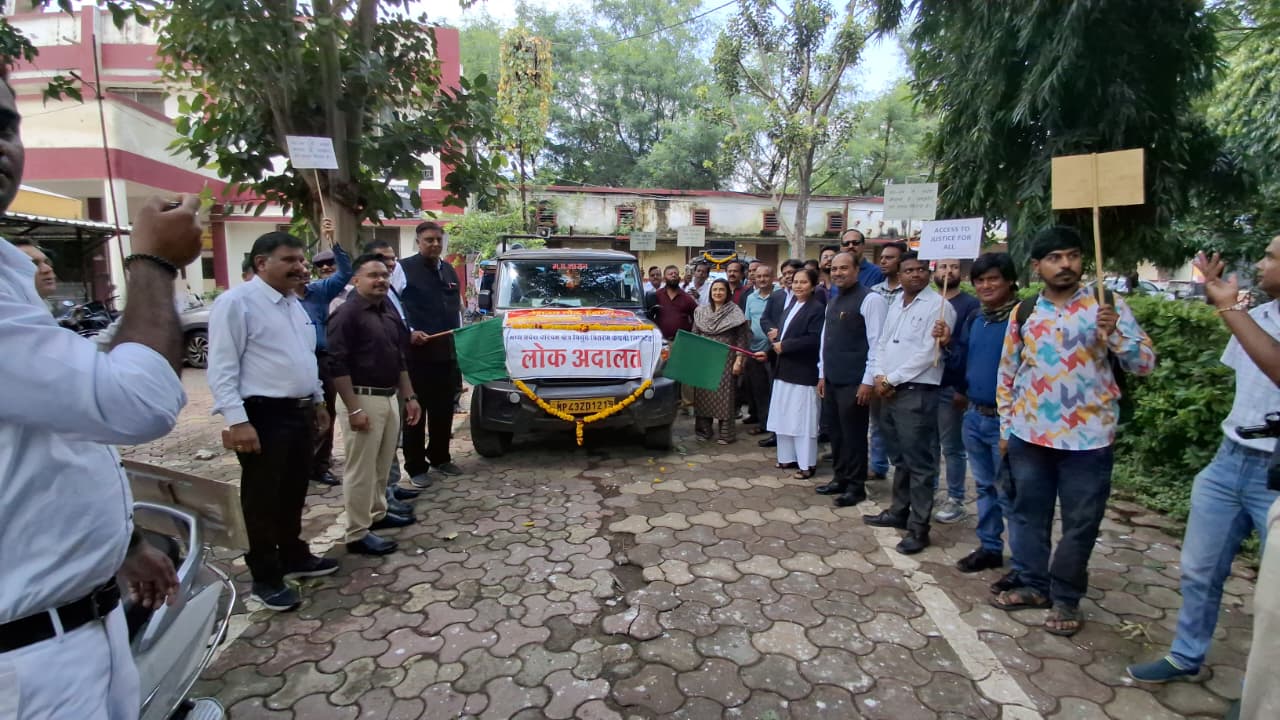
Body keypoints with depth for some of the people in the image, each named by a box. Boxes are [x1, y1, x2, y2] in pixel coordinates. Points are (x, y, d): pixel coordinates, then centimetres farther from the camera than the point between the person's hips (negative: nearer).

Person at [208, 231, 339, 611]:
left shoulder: (293, 303, 14)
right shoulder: (236, 302, -12)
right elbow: (222, 368, -17)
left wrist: (318, 400, 21)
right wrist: (237, 421, -22)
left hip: (300, 412, 8)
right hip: (263, 415, -8)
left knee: (293, 494, 19)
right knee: (263, 499, 5)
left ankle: (294, 557, 35)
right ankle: (266, 577, 20)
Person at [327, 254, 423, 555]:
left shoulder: (390, 312, 14)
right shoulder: (347, 314, -11)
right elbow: (337, 364, -17)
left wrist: (409, 397, 16)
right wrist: (354, 409, -21)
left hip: (389, 398, 8)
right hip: (362, 398, -8)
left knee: (382, 464, 18)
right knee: (361, 469, -1)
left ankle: (377, 514, 34)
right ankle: (357, 535, 8)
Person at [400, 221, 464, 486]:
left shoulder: (449, 270, 17)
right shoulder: (404, 268, -6)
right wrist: (409, 333, -18)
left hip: (447, 352, 7)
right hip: (416, 352, -6)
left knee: (444, 409, 14)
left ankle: (440, 457, 28)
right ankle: (416, 467, 11)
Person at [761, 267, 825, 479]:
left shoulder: (817, 309, -13)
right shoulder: (791, 305, 14)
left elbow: (814, 340, -23)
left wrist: (784, 346, -18)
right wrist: (776, 336, 0)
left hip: (803, 373, -9)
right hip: (784, 370, 9)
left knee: (802, 419, -1)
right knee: (784, 417, 14)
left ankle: (807, 464, 9)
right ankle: (788, 457, 25)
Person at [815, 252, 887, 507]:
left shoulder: (870, 299, -10)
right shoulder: (833, 302, 16)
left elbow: (877, 343, -14)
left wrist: (868, 381, -16)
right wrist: (822, 374, 16)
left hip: (854, 382, -8)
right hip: (831, 380, 8)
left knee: (853, 434, 1)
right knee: (835, 433, 14)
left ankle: (856, 486, 14)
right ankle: (840, 479, 27)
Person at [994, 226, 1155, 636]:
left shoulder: (1107, 306, -4)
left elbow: (1145, 364, -6)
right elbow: (1007, 373, 10)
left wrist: (1114, 334, -24)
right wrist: (1006, 427, 9)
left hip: (1087, 438, -3)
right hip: (1029, 435, 3)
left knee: (1080, 524, 8)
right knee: (1028, 515, 13)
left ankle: (1066, 599, 24)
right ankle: (1033, 585, 30)